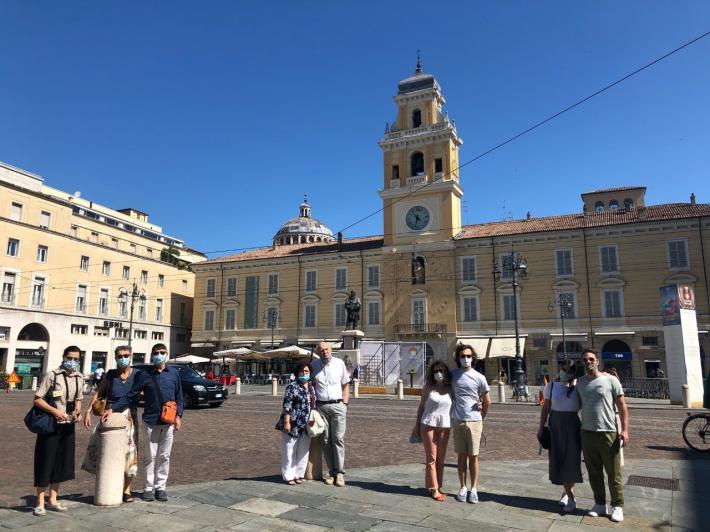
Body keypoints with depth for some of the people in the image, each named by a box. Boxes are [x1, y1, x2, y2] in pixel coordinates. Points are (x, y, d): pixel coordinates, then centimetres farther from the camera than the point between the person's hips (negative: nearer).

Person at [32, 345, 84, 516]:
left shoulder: (79, 378, 3)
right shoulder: (52, 375, -14)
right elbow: (37, 399, -12)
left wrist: (78, 412, -3)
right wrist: (54, 411, -24)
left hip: (68, 425, 6)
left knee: (62, 462, 13)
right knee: (45, 463, 1)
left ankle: (53, 500, 27)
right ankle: (40, 503, 15)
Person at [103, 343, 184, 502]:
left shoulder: (174, 373, 4)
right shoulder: (144, 375, 0)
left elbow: (179, 397, 8)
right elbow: (130, 396, 1)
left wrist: (178, 415, -1)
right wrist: (112, 408, -9)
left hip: (168, 422, 1)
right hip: (151, 421, -1)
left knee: (164, 456, 9)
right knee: (150, 457, 6)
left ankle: (161, 487, 20)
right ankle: (149, 488, 19)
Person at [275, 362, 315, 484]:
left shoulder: (311, 387, 9)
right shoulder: (292, 386, -10)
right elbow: (287, 405, -14)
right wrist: (286, 422, -18)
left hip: (306, 425, 6)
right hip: (293, 424, -6)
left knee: (303, 451, 12)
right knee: (290, 451, 4)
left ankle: (299, 474, 24)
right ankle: (289, 476, 14)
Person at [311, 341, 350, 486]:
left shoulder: (339, 363, 5)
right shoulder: (314, 365, 6)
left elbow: (346, 385, 10)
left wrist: (344, 403, 1)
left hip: (337, 405, -1)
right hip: (321, 406, 1)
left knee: (338, 439, -4)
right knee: (326, 440, 3)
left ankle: (340, 473, 0)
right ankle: (331, 472, 10)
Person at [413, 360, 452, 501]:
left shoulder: (451, 388, 1)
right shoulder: (428, 387, -1)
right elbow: (421, 406, 4)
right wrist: (417, 425, 3)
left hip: (445, 426, 2)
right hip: (428, 425, -2)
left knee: (441, 459, 9)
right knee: (431, 458, 1)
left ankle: (437, 487, 19)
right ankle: (434, 489, 5)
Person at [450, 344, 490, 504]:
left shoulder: (479, 377, -3)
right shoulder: (453, 375, 2)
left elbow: (487, 402, 6)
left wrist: (481, 416, 12)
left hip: (474, 421, -1)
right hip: (457, 421, 2)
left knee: (473, 456, 4)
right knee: (462, 455, 9)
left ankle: (474, 489, 14)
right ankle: (463, 488, 18)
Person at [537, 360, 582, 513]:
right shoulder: (552, 385, 1)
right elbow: (546, 408, 4)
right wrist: (541, 428, 3)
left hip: (573, 425, -1)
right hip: (556, 425, 1)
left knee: (572, 458, 3)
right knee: (559, 458, 1)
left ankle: (568, 490, 25)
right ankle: (570, 497, 12)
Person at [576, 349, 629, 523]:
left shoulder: (610, 380, -3)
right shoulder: (580, 382, 8)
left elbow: (622, 406, -3)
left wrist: (625, 430, -10)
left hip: (608, 433, -4)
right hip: (587, 433, 4)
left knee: (613, 473, 4)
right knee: (594, 473, 12)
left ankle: (617, 506, 17)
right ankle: (600, 504, 25)